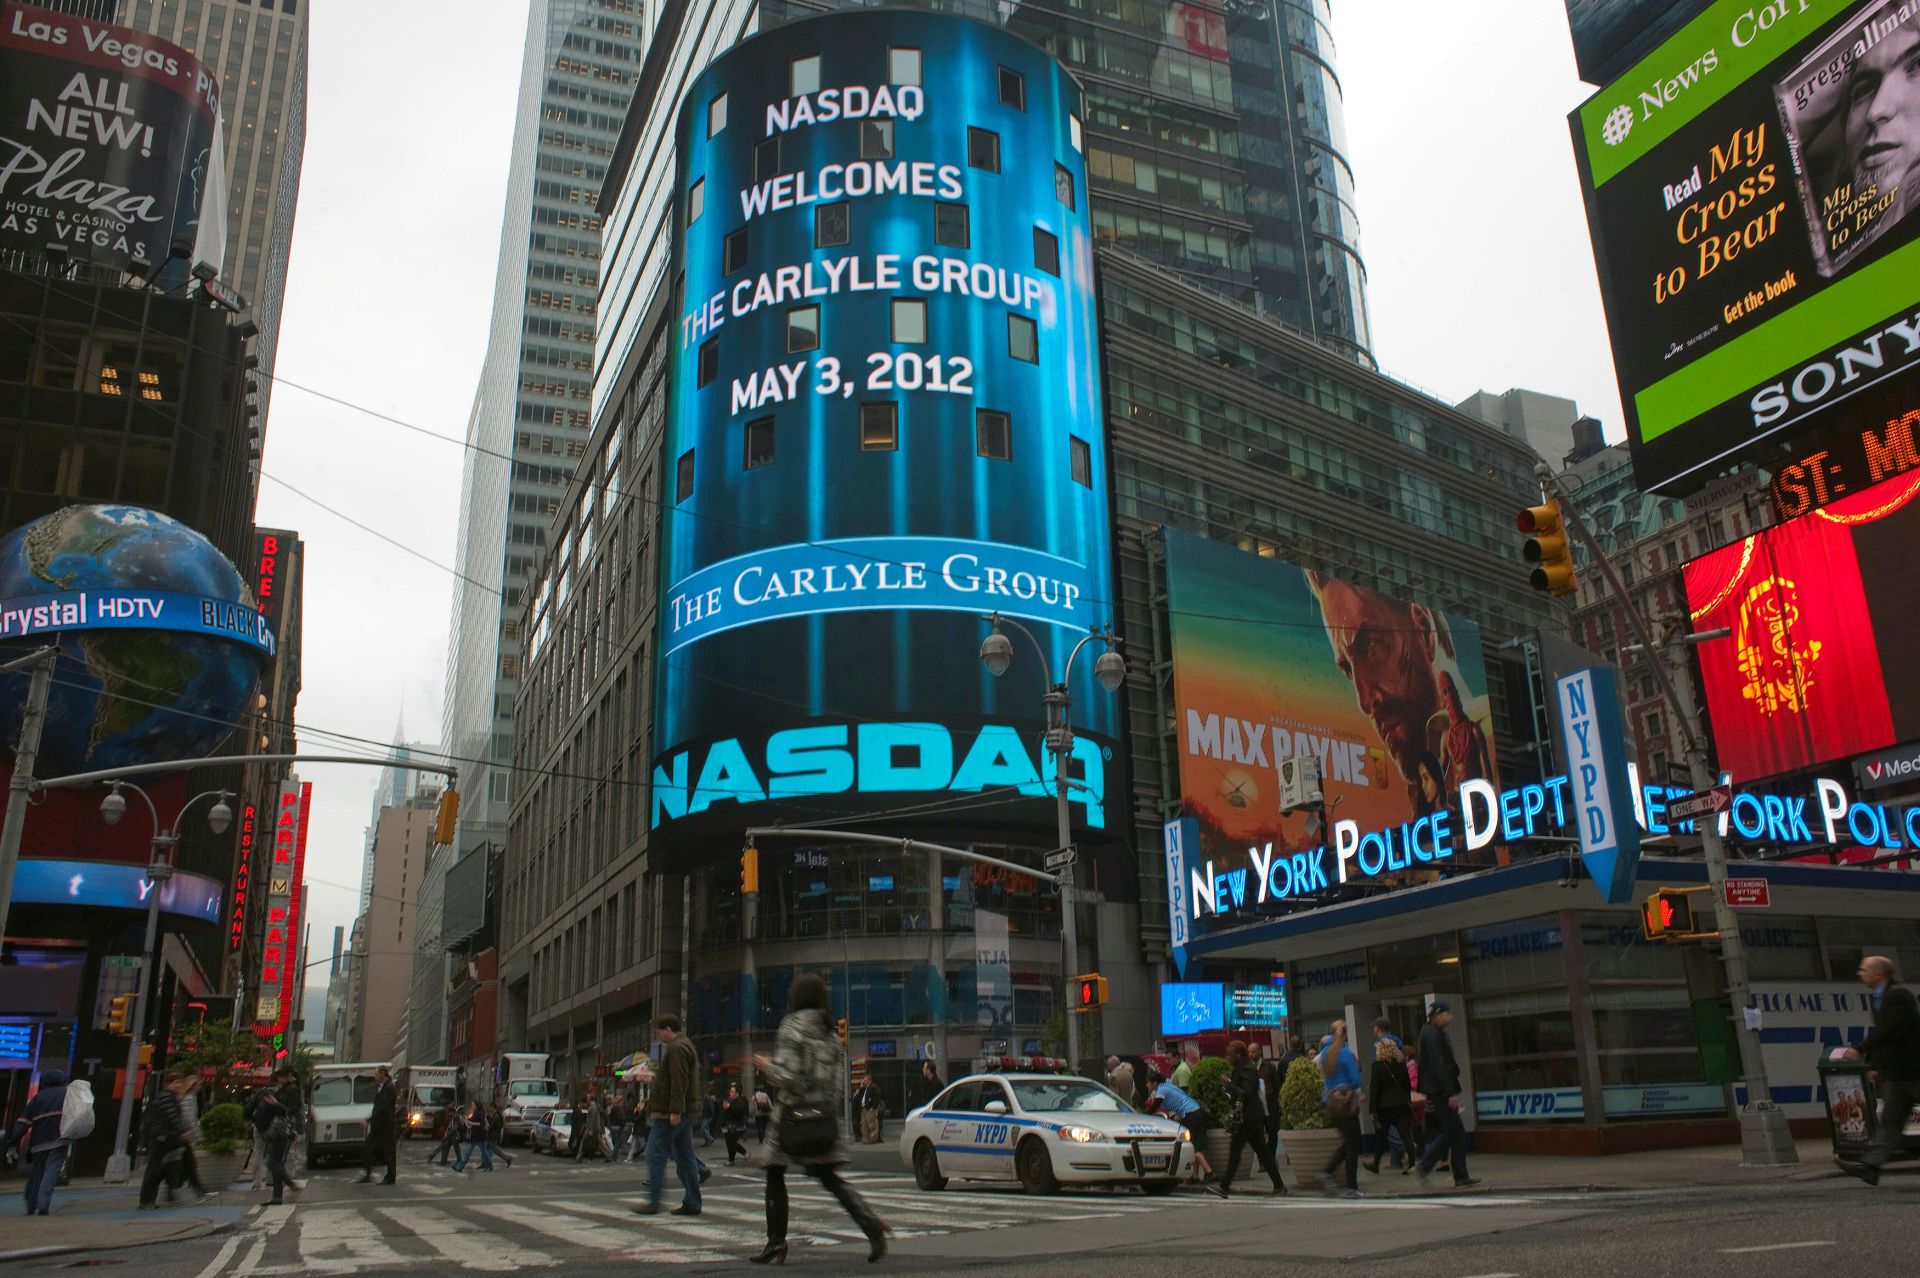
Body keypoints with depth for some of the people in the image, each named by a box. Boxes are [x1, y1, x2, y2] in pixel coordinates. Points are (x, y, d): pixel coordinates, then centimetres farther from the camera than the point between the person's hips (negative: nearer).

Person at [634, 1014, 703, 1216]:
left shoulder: (677, 1049, -12)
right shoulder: (686, 1045, 21)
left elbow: (679, 1082, -22)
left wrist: (674, 1110, -25)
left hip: (670, 1115, -10)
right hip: (685, 1113, 10)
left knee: (656, 1154, -5)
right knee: (684, 1156, 9)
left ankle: (653, 1201, -3)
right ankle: (692, 1203, 9)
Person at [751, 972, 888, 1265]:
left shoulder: (793, 1025, -10)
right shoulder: (831, 1032, 11)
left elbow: (785, 1076, -17)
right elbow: (841, 1082, 10)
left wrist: (766, 1064, 1)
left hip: (793, 1111, -6)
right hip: (824, 1113, 6)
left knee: (775, 1175, 10)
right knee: (829, 1178, 6)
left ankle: (776, 1243, 11)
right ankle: (870, 1223, -13)